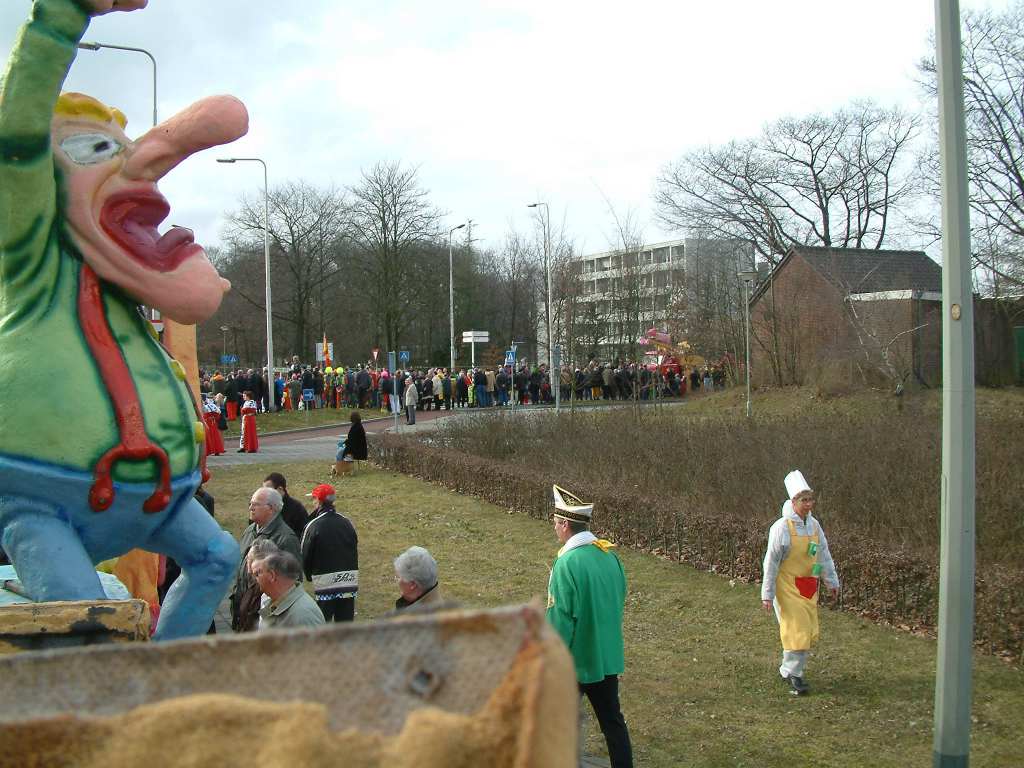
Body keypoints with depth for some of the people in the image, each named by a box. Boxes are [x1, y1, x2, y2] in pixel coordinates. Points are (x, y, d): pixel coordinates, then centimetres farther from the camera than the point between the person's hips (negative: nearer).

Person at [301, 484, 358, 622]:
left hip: (325, 584, -5)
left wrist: (310, 575, 14)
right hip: (350, 582, 5)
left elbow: (305, 557, -4)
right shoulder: (347, 523, 6)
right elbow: (355, 552, 11)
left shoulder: (313, 527, -11)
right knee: (345, 622, 12)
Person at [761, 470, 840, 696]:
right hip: (787, 586, -6)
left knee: (809, 632, 10)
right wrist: (767, 594, -13)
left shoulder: (814, 525, 3)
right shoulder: (782, 527, -16)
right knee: (796, 630, -8)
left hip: (808, 587, 7)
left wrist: (832, 581, 18)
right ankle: (794, 676, 7)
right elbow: (771, 562, -13)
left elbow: (824, 555, 15)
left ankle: (788, 670, 28)